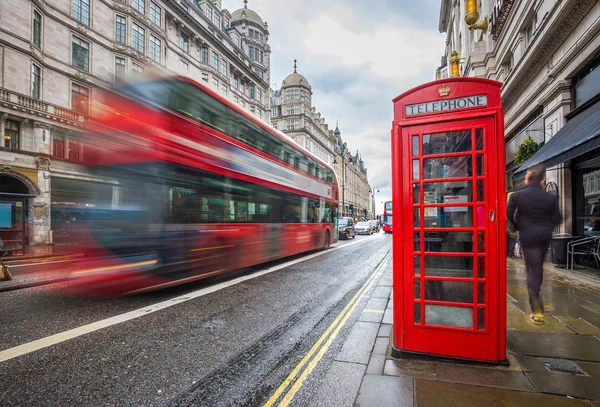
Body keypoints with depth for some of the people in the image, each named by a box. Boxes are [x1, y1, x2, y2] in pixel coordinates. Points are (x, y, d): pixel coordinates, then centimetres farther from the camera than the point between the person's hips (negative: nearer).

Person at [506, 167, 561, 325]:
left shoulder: (516, 195, -7)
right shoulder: (550, 197, -1)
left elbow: (509, 214, -7)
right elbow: (556, 218, 1)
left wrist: (517, 228, 8)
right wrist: (546, 228, 16)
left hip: (527, 236, -3)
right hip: (545, 236, 3)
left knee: (533, 269, -1)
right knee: (538, 267, 20)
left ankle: (537, 311, -8)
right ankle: (536, 301, 36)